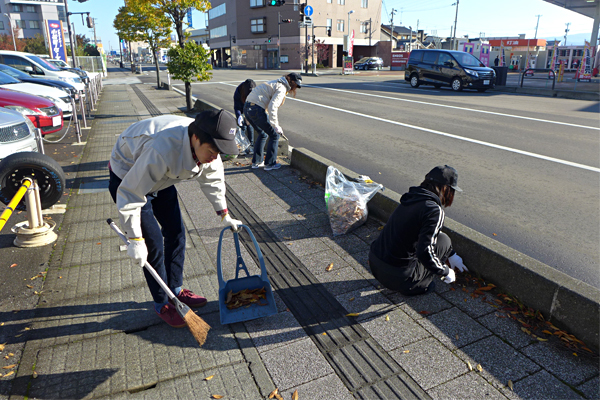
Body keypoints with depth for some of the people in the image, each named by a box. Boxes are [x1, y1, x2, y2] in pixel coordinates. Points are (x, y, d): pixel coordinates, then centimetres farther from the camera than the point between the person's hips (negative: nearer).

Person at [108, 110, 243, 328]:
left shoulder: (207, 145, -19)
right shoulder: (164, 149, -43)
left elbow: (213, 180, 2)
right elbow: (131, 193, -34)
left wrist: (224, 215, 9)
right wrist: (135, 240, -30)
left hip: (161, 179, 7)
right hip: (128, 178, -7)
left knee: (176, 232, 8)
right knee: (153, 242, -8)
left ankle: (176, 289, 26)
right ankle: (162, 304, 10)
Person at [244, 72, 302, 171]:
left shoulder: (276, 83, 22)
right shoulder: (281, 89, -9)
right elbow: (272, 108, -20)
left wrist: (276, 122, 30)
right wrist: (276, 126, -16)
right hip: (256, 110, -10)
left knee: (263, 134, 25)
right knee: (274, 135, 5)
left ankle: (256, 162, 29)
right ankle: (270, 163, 11)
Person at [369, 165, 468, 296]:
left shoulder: (412, 198, 10)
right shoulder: (434, 211, -17)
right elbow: (424, 252, -23)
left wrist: (452, 255, 34)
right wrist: (446, 272, -4)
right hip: (398, 277, -8)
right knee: (443, 240, 8)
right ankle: (419, 285, 8)